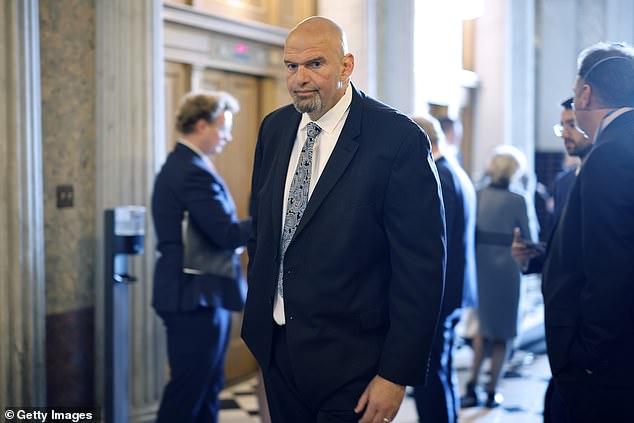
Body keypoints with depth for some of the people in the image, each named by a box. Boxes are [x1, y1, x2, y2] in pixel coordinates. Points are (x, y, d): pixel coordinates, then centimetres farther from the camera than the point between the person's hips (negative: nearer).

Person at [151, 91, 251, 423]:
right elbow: (227, 235, -24)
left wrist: (253, 226, 8)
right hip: (197, 296, -11)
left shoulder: (178, 165, 15)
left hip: (191, 294, 11)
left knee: (206, 389, 16)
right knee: (188, 390, -3)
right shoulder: (195, 171, -18)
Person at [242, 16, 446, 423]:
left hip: (350, 359, -6)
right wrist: (258, 308, 16)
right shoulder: (274, 129, 4)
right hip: (276, 345, 6)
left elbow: (422, 267, -16)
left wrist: (398, 374, -17)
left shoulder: (399, 140, -16)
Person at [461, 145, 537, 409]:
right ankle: (492, 392, 16)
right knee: (501, 332, 11)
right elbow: (530, 239, -3)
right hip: (505, 268, -4)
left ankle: (471, 387, 10)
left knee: (485, 325, 20)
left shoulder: (476, 196, -2)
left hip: (479, 266, 4)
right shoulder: (517, 201, -11)